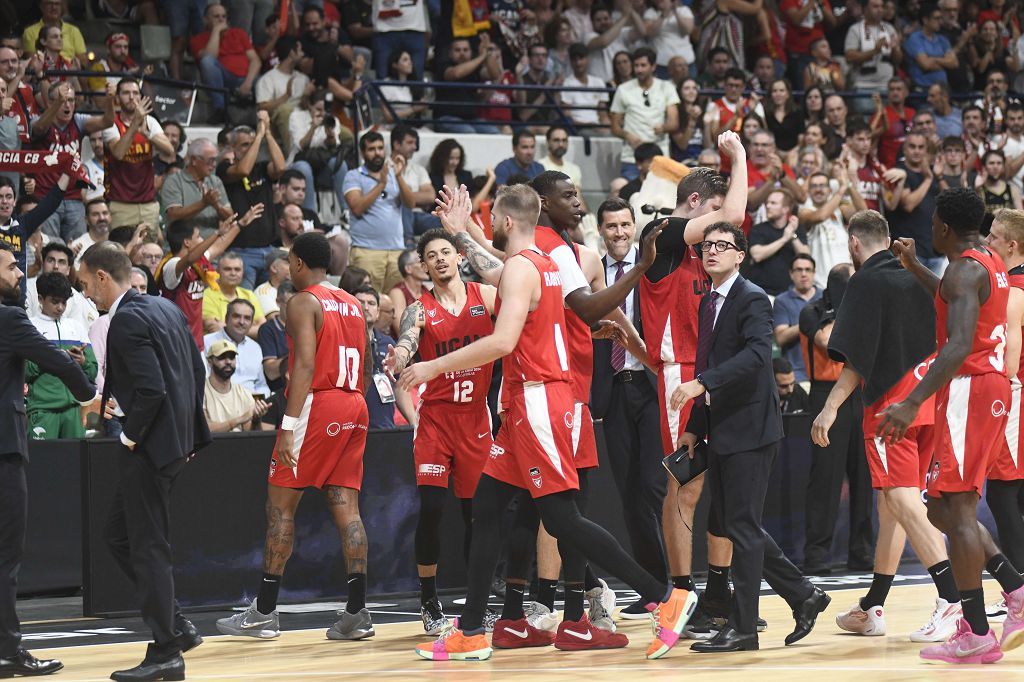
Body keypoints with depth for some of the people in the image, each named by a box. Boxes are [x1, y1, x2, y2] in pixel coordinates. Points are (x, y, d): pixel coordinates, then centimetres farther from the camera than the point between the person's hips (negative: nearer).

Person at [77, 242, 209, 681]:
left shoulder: (126, 321, -17)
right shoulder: (165, 309, 12)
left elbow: (151, 389, -25)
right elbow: (197, 371, 16)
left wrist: (130, 437, -12)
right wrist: (190, 432, 18)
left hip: (150, 447, -10)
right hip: (177, 439, 10)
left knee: (148, 548, -2)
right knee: (118, 535, 18)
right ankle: (176, 627, 19)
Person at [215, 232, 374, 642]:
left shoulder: (303, 302, -7)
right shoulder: (353, 304, 18)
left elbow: (305, 365, -17)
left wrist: (289, 426, -21)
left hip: (317, 404, -7)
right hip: (354, 408, 8)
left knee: (280, 504, 0)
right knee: (346, 507, 5)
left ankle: (264, 612, 1)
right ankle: (357, 612, -3)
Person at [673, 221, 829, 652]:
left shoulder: (752, 299, -11)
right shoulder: (708, 302, 15)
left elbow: (757, 353, -28)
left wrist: (701, 383, -36)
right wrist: (695, 427, 17)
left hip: (749, 427, -9)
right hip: (721, 430, 9)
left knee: (742, 526, -6)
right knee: (725, 524, 12)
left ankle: (742, 628, 0)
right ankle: (803, 596, 23)